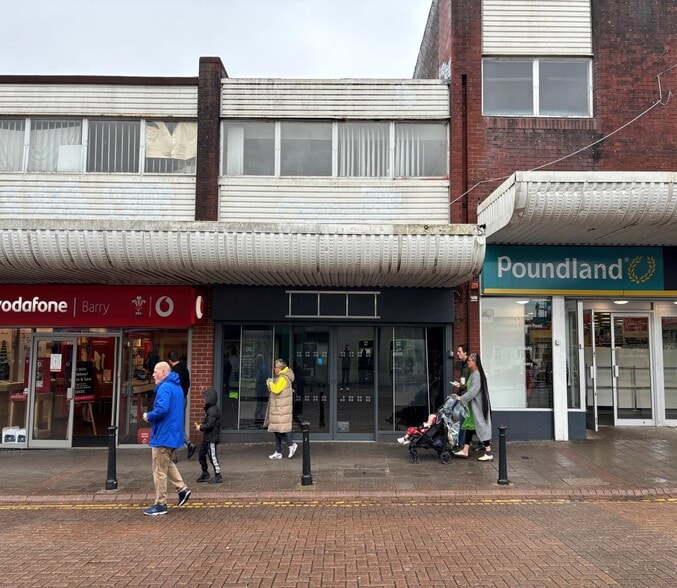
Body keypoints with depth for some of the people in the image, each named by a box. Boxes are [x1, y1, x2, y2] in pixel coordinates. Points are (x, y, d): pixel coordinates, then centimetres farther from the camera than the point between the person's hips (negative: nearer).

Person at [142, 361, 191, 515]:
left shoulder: (165, 387, -18)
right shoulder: (176, 386, 14)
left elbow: (162, 409, -31)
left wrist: (148, 416, -13)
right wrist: (152, 416, 14)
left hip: (164, 435, -10)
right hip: (174, 434, 10)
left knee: (159, 471, 0)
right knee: (167, 464, 26)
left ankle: (160, 504, 8)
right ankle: (182, 488, 21)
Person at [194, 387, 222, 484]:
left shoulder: (213, 410, -21)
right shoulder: (209, 409, 12)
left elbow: (210, 424, -24)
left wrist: (200, 428, -10)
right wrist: (201, 424, 1)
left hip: (212, 438, -10)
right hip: (207, 437, 10)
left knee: (212, 456, -3)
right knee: (201, 454, 16)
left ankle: (218, 476, 6)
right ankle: (205, 473, 29)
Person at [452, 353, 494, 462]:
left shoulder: (477, 374, -19)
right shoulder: (473, 373, 11)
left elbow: (473, 391, -24)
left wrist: (461, 398, -20)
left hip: (478, 405, -10)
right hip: (474, 405, 10)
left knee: (481, 426, -5)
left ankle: (489, 453, 2)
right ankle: (465, 450, 18)